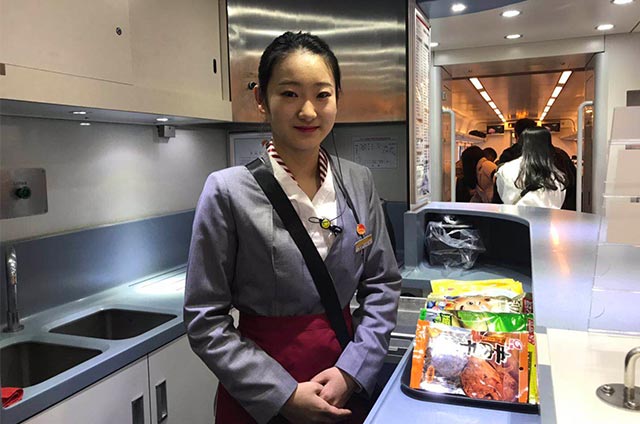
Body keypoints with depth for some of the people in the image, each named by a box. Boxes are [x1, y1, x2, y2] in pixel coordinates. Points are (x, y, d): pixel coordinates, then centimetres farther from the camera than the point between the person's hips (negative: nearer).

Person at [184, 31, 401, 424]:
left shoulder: (359, 182, -3)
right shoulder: (228, 191, -14)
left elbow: (383, 284, 2)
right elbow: (206, 321, -11)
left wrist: (351, 370, -9)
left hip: (347, 386, 4)